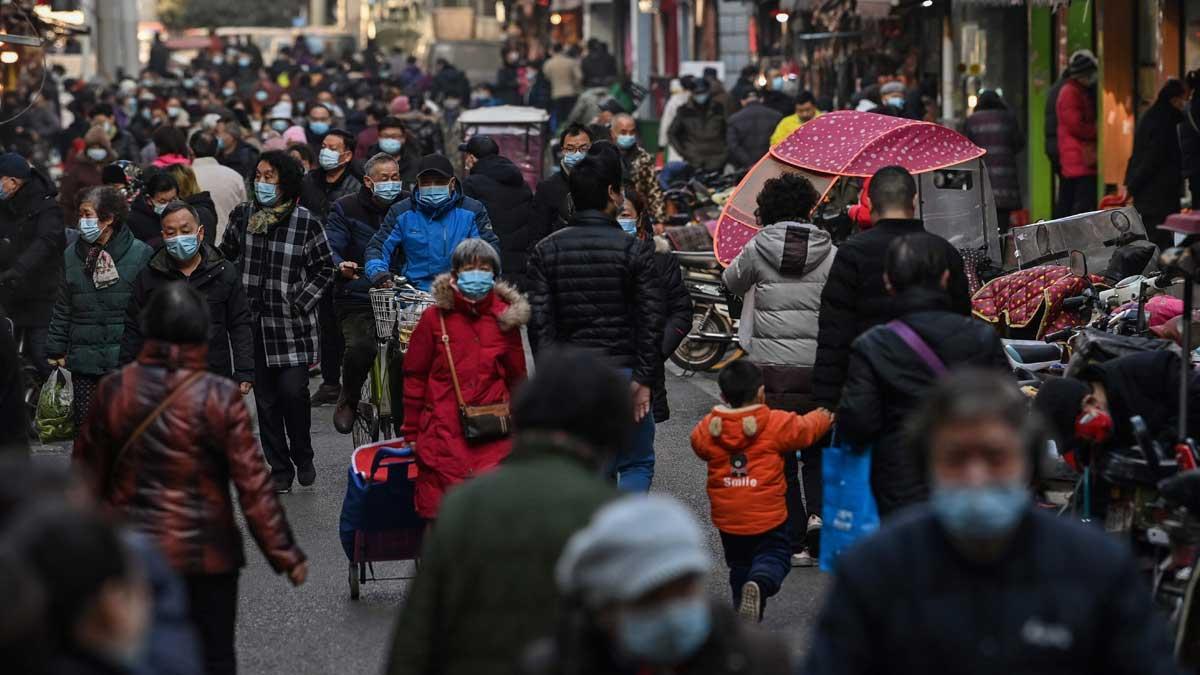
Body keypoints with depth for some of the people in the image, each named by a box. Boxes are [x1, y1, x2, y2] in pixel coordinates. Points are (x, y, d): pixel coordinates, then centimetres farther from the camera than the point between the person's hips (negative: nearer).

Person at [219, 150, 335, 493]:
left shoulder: (306, 222, -7)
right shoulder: (242, 216, 4)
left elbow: (324, 268, 1)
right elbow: (224, 256, 16)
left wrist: (301, 303, -8)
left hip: (292, 323, -3)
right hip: (254, 322, 3)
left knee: (293, 390, -11)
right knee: (266, 398, 6)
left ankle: (303, 457, 13)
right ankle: (280, 468, 16)